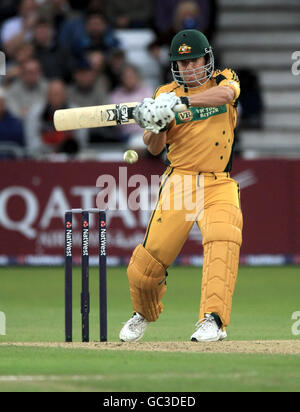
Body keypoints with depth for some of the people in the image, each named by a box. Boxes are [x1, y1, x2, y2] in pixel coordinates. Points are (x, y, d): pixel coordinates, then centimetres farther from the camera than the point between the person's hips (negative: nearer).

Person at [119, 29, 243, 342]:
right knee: (151, 255, -5)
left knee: (222, 240, -28)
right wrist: (156, 125, -19)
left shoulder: (224, 80, 6)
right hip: (179, 184, 1)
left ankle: (213, 320, -35)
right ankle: (144, 314, 25)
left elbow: (225, 94, -21)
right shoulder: (166, 93, 9)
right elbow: (154, 148, 3)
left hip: (219, 186, -1)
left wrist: (181, 101, -34)